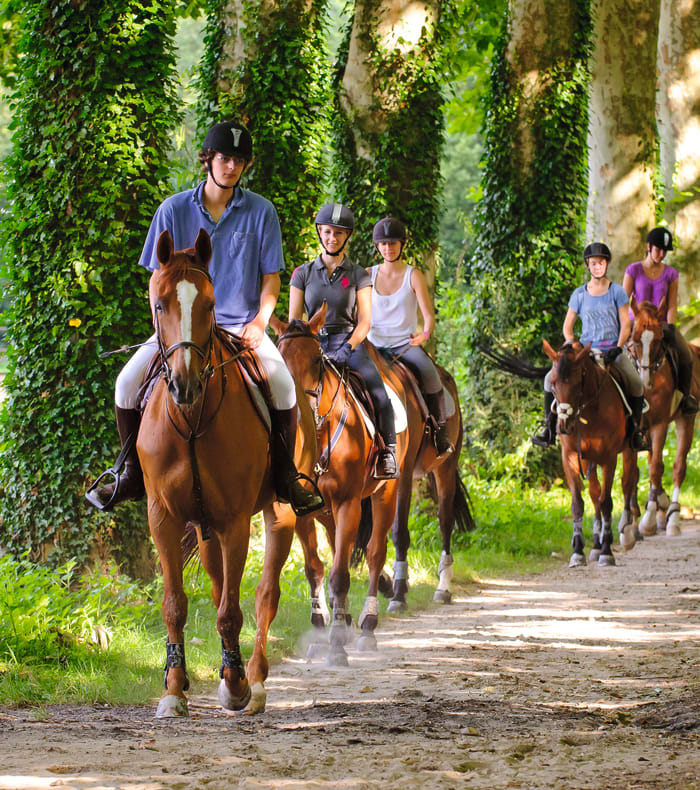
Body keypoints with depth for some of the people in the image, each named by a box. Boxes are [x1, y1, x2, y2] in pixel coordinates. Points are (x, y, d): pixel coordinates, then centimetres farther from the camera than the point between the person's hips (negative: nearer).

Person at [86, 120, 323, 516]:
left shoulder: (261, 211, 0)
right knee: (128, 382, -19)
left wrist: (259, 322, -13)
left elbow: (271, 278, 4)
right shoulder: (174, 209, 1)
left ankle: (285, 476, -9)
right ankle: (133, 475, 0)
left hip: (241, 324, -1)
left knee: (282, 383, -28)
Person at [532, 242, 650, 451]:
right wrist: (571, 346, -7)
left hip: (612, 350, -2)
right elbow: (567, 326, 11)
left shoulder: (617, 292, 2)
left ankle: (637, 430, -8)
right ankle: (549, 428, -3)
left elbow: (625, 324, 0)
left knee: (635, 382, -26)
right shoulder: (579, 295, 7)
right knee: (551, 379, -15)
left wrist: (618, 348, -15)